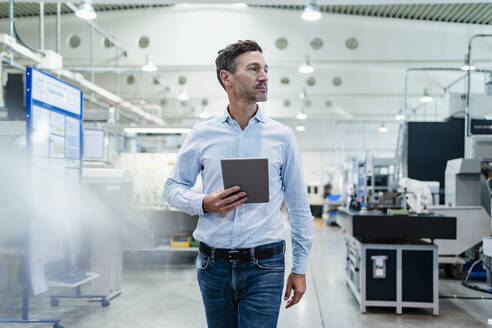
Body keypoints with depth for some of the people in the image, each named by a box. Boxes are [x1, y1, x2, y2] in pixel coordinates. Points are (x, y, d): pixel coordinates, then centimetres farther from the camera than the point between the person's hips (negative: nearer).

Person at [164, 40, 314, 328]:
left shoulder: (282, 136, 3)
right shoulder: (202, 135, 4)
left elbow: (299, 206, 7)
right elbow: (173, 187, 10)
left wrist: (300, 269, 5)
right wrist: (204, 203, -11)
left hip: (264, 266, -1)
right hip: (213, 265, 2)